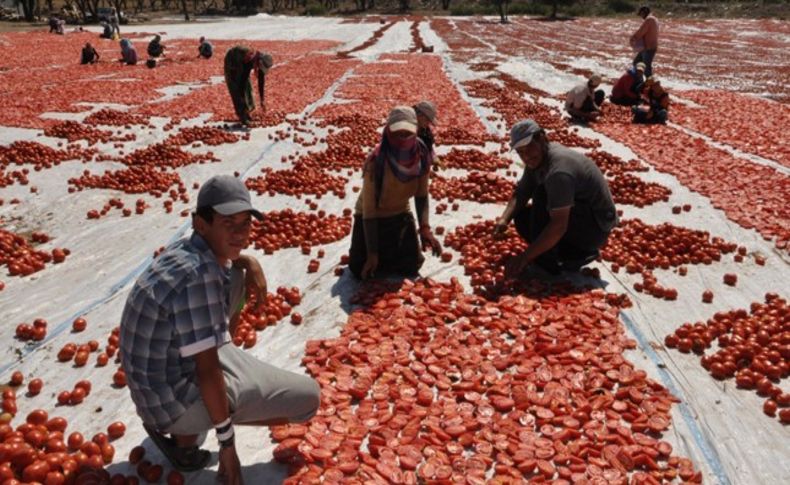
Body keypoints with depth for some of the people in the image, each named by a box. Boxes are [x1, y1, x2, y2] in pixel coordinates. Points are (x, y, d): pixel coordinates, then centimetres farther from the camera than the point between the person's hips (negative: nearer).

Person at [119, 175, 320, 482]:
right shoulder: (199, 276, -31)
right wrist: (227, 445, -15)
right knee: (308, 397, -5)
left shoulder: (188, 248, -4)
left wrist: (250, 263, 1)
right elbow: (207, 373, -26)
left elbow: (228, 255, 23)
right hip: (173, 399, -9)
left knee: (235, 277, 15)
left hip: (163, 373, 9)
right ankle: (184, 435, 1)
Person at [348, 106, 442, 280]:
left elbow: (422, 195, -4)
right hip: (372, 216, -3)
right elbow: (369, 210, -27)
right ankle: (380, 248, 23)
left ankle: (390, 245, 31)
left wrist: (424, 228, -17)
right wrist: (372, 253, -25)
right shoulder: (376, 161, -33)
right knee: (360, 270, -10)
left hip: (400, 215, 4)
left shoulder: (422, 156, -19)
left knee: (412, 266, 0)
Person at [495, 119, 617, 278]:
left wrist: (524, 257, -36)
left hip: (596, 226, -9)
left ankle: (546, 263, -14)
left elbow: (559, 226, -37)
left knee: (543, 194, -26)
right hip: (579, 218, 9)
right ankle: (579, 253, 7)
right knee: (521, 217, 4)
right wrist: (504, 219, -17)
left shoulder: (558, 170, -31)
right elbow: (520, 194, 3)